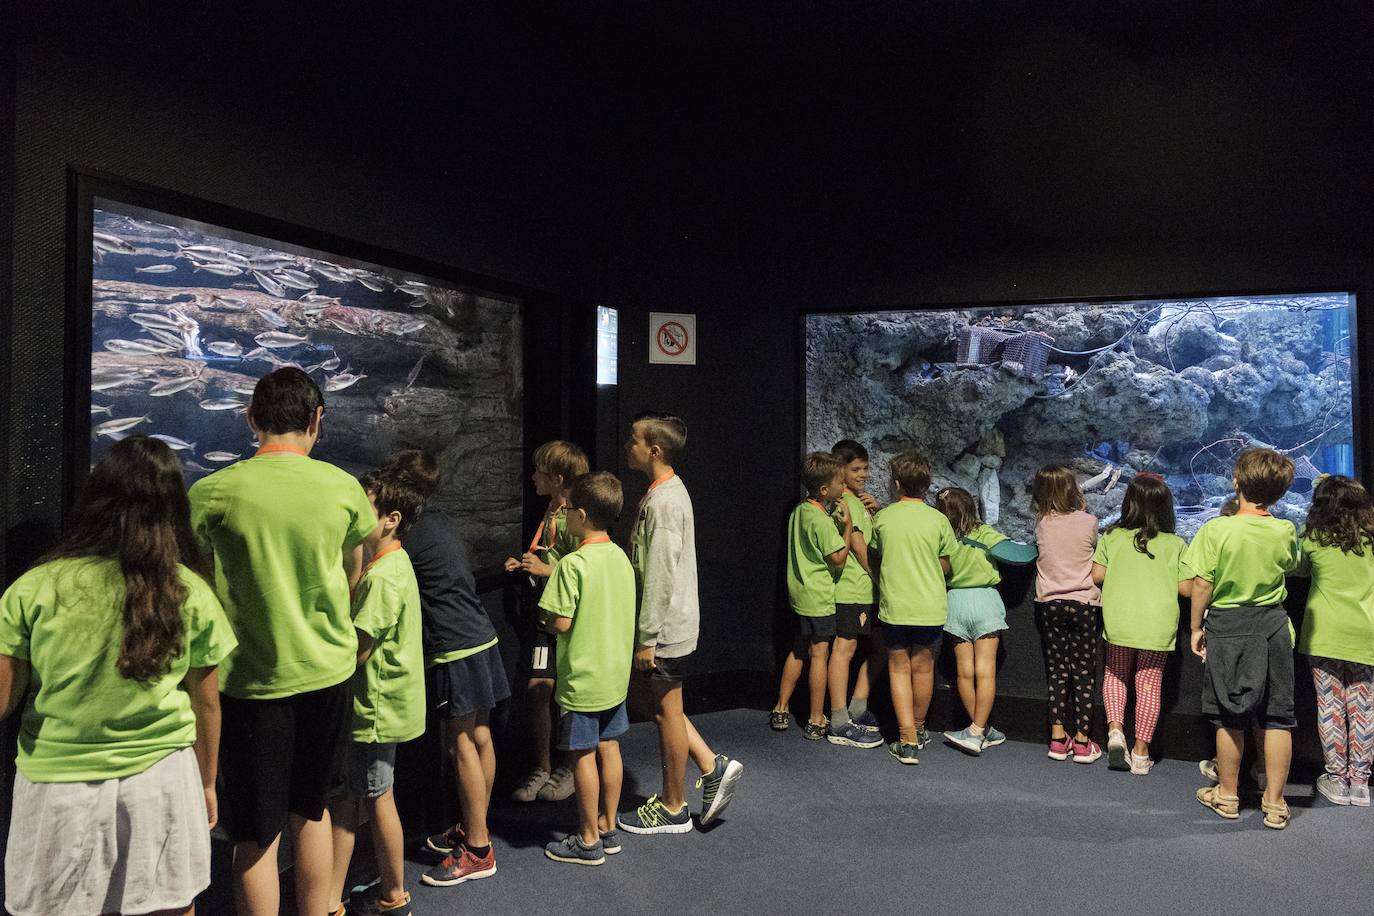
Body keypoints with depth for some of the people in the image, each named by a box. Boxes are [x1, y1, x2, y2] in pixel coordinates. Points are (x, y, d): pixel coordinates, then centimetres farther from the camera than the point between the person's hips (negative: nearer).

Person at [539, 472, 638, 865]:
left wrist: (546, 620, 1)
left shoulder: (573, 564, -21)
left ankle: (588, 840, 18)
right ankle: (608, 827, 29)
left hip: (582, 678, -7)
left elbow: (561, 623, -21)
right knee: (608, 748, 16)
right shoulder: (620, 557, 2)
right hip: (616, 673, 7)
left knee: (583, 756, 6)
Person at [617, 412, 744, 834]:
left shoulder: (662, 501, -22)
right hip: (673, 620, 10)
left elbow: (660, 576, -24)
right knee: (645, 690, 20)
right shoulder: (671, 491, 10)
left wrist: (647, 637, -20)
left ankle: (673, 809, 21)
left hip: (665, 625, -10)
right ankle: (712, 766, 21)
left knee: (666, 710, 4)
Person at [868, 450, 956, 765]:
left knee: (899, 669, 9)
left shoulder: (882, 518, -5)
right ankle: (918, 731, 32)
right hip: (929, 606, 1)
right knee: (923, 668, 16)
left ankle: (907, 741, 4)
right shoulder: (938, 520, -6)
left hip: (894, 605, -1)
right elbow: (945, 567, 3)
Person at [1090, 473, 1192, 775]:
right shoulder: (1175, 545, -4)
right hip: (1158, 626, 0)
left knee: (1115, 675, 20)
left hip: (1118, 622, 0)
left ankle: (1115, 729, 1)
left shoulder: (1112, 537, -5)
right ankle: (1141, 752, 12)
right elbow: (1186, 589, -4)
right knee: (1150, 684, 9)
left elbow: (1096, 576, -4)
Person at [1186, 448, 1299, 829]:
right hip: (1272, 626, 2)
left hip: (1227, 627, -2)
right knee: (1277, 717, 10)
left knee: (1229, 718, 9)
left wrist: (1196, 627, 0)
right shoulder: (1286, 532, -5)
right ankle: (1275, 802, 15)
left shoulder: (1216, 530, -15)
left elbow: (1201, 585, -13)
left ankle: (1227, 795, 22)